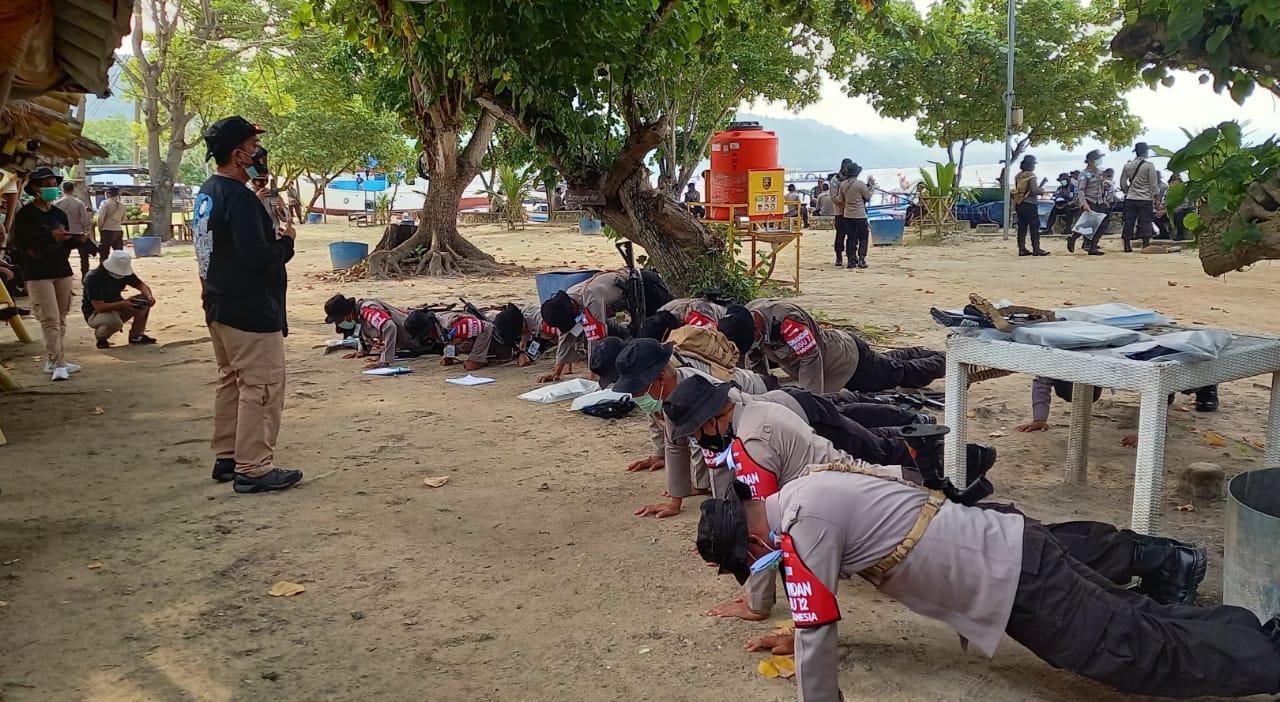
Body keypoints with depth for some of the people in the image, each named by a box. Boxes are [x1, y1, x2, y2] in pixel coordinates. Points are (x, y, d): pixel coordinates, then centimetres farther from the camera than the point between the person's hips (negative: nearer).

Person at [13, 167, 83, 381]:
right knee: (50, 320, -12)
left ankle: (51, 361, 16)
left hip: (62, 271, 6)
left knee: (61, 319, 7)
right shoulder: (25, 214, -5)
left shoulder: (59, 214, 14)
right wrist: (49, 236, -24)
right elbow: (19, 243, -15)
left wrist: (76, 240, -3)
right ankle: (58, 364, -14)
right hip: (38, 274, -6)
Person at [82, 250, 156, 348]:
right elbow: (98, 307, -32)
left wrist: (150, 296, -24)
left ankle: (136, 336, -1)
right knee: (115, 322, -39)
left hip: (117, 308, 7)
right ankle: (101, 338, -4)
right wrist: (122, 304, -44)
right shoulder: (93, 278, -26)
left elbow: (141, 285, 0)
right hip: (95, 314, -7)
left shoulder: (124, 273, -7)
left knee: (145, 300, -13)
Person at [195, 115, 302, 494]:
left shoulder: (207, 193, 12)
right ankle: (253, 469, -1)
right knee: (262, 385, -4)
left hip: (219, 306, 11)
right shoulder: (239, 197, -20)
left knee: (231, 380, 19)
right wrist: (287, 241, -8)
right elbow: (259, 258, -25)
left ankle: (226, 458, 27)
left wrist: (272, 236, 8)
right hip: (251, 310, -10)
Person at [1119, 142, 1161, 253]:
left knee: (1129, 222, 5)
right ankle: (1146, 245, 0)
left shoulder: (1128, 165, 4)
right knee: (1145, 223, 1)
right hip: (1145, 199, -3)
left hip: (1130, 198, 3)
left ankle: (1127, 246, 6)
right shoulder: (1149, 165, -8)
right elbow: (1154, 184, -8)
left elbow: (1123, 183, 9)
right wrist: (1156, 197, -1)